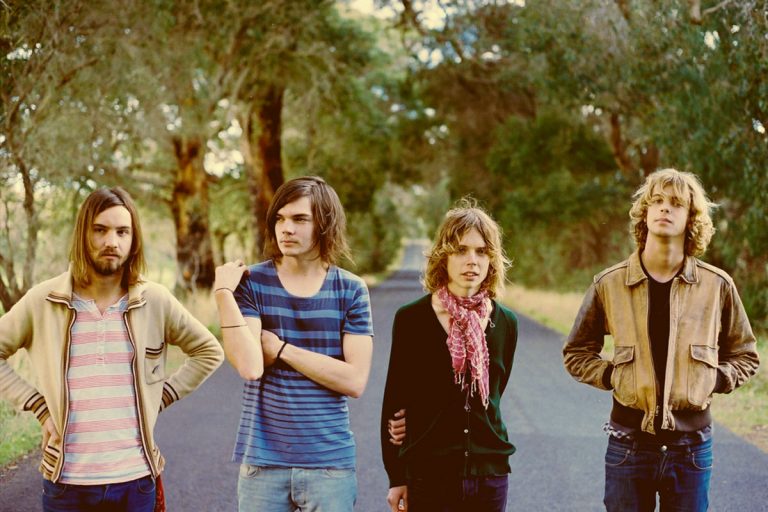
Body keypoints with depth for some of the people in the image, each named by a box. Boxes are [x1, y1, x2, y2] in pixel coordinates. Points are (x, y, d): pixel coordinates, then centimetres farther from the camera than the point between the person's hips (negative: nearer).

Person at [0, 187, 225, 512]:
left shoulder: (155, 301, 0)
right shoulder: (43, 301, -3)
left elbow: (209, 351, 11)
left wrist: (161, 397, 2)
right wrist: (36, 405, -3)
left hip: (136, 481, 1)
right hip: (67, 484, -1)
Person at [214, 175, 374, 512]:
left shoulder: (351, 290, -1)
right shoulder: (252, 282, -2)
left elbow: (355, 381, -10)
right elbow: (250, 367, -15)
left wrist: (281, 348, -11)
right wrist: (223, 293, -17)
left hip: (331, 463, 0)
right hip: (262, 462, 0)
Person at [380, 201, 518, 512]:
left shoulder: (506, 323, 5)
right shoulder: (411, 319, -4)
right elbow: (394, 402, 0)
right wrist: (396, 478, -1)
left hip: (489, 472, 3)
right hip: (429, 474, -3)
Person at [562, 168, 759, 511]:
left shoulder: (717, 286, -1)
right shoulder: (609, 284, -2)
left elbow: (744, 356, 12)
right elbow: (576, 354, 10)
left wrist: (713, 381, -5)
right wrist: (612, 375, -6)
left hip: (691, 445, 0)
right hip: (628, 442, 0)